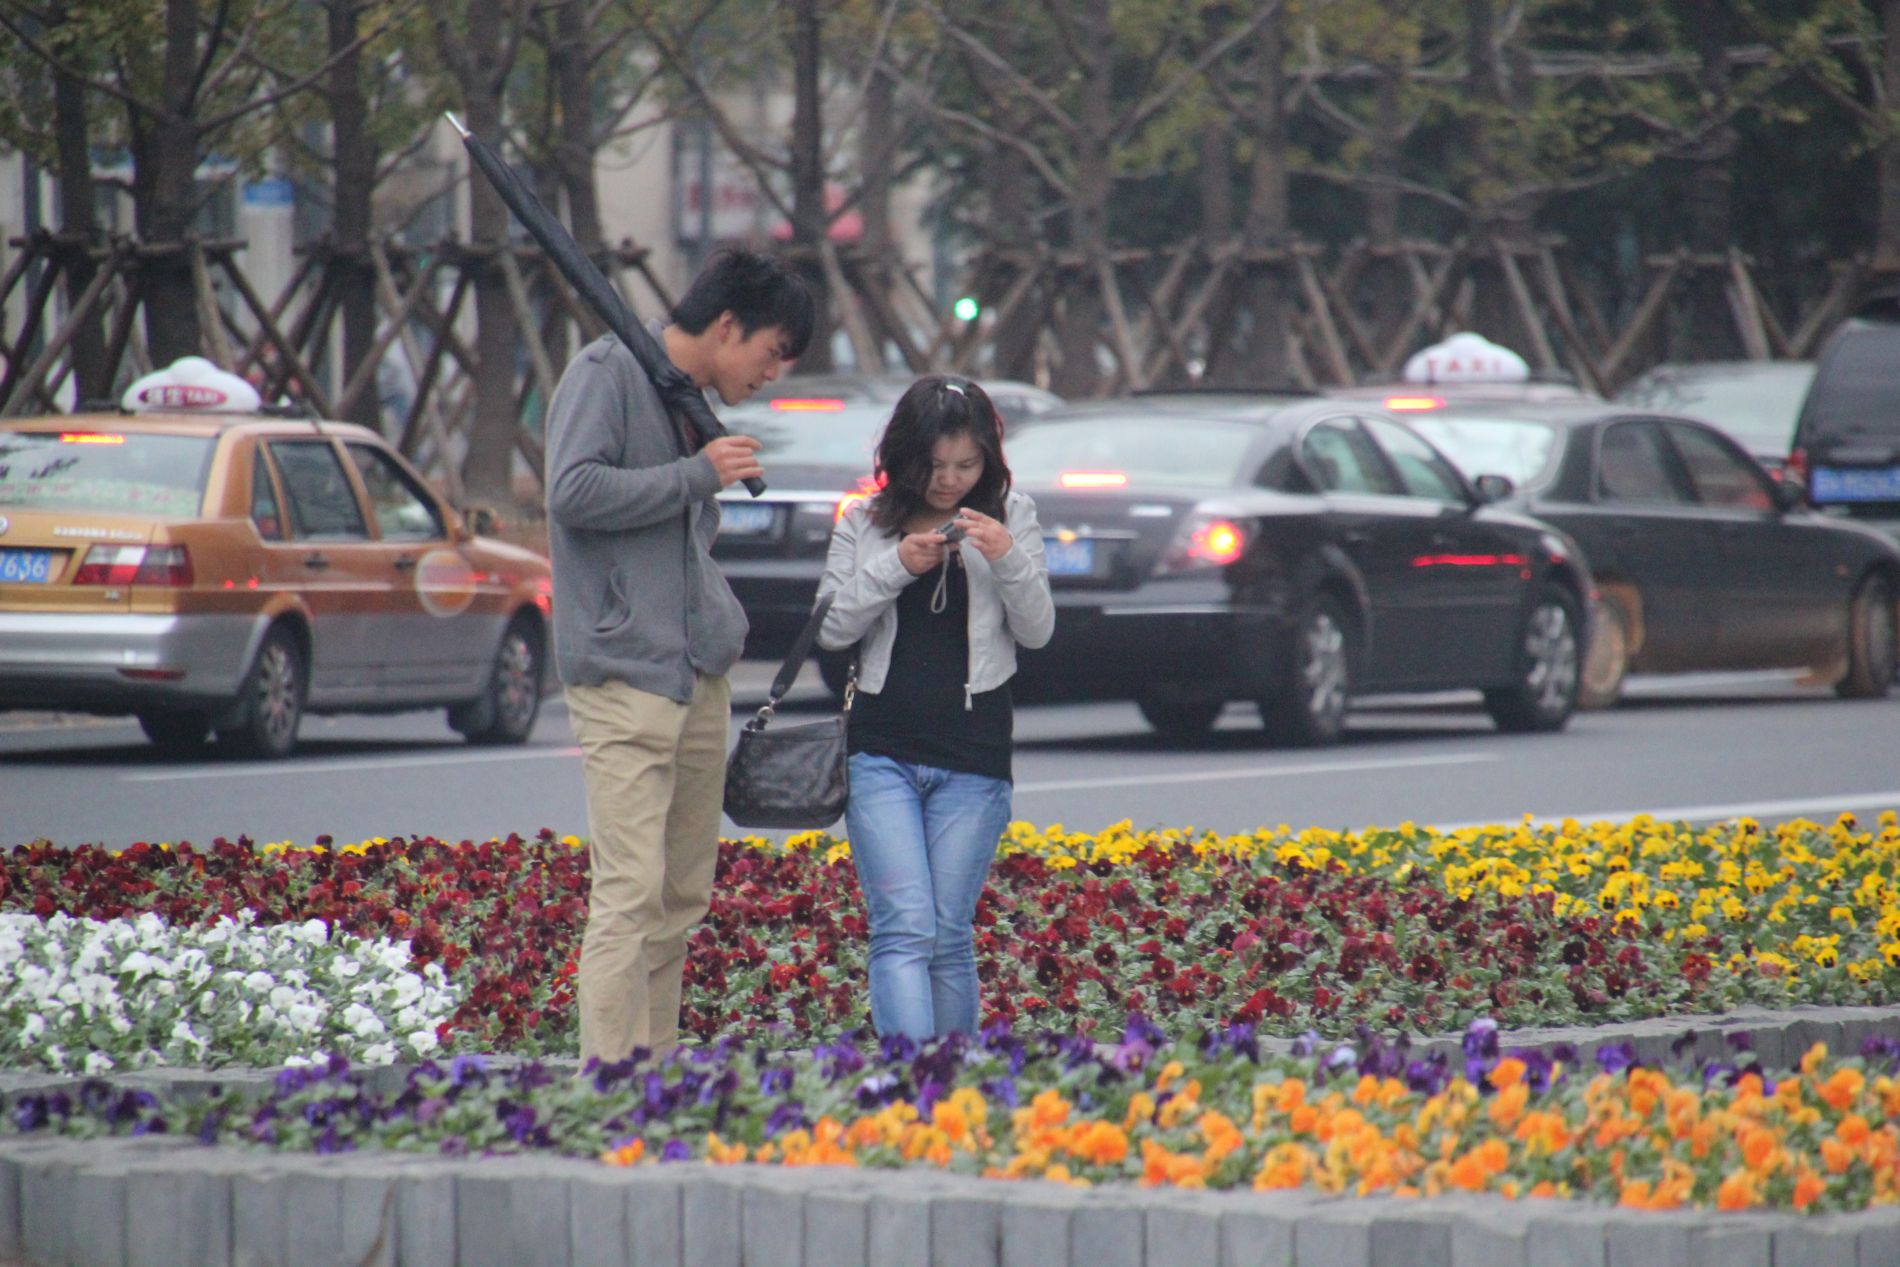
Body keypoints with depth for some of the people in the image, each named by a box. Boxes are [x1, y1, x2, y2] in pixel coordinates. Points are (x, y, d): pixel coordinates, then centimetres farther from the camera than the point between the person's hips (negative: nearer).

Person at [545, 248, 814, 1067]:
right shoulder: (607, 371, -5)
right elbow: (576, 491, -17)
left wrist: (728, 639, 15)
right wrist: (699, 474, -13)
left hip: (699, 680, 9)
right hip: (623, 675, -9)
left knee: (684, 893, 9)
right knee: (631, 892, -14)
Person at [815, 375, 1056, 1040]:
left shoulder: (1010, 518, 7)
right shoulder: (865, 523, 7)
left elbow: (1037, 631, 4)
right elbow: (832, 629, 2)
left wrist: (1007, 560, -13)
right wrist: (896, 567, -11)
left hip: (973, 759, 0)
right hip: (881, 752, 0)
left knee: (950, 936, 3)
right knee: (903, 930, -13)